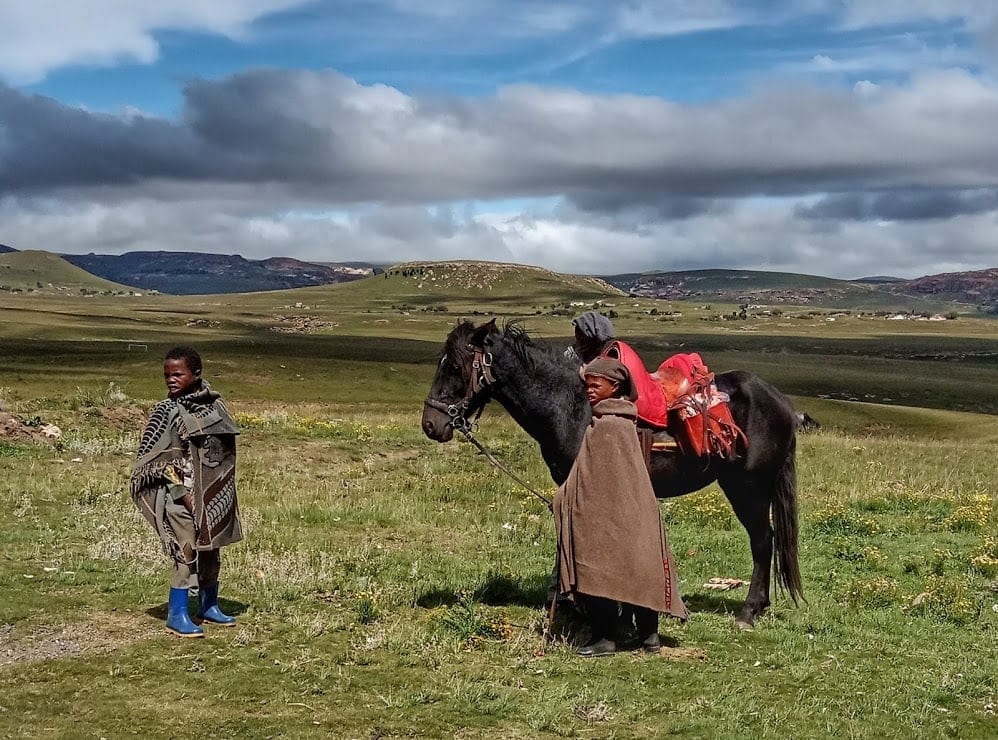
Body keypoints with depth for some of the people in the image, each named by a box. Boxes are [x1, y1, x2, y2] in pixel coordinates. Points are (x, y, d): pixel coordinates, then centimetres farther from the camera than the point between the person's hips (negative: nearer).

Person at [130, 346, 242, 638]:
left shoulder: (214, 405, 4)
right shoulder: (167, 411, -9)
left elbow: (227, 450, 13)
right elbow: (157, 460, -11)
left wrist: (225, 492, 10)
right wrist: (183, 493, -17)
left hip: (213, 494, 5)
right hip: (181, 494, -5)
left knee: (211, 548, 14)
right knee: (186, 550, -9)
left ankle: (208, 606, 29)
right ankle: (177, 614, -2)